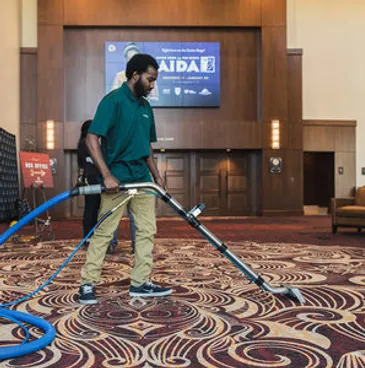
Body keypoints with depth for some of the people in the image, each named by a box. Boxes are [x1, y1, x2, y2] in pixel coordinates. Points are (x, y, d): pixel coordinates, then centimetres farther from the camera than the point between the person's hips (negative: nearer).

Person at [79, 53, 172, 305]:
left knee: (147, 230, 8)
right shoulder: (113, 101, -10)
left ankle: (140, 283, 17)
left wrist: (157, 176, 15)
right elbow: (92, 139, -17)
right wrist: (107, 175, -23)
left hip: (142, 179, 8)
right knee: (103, 232, -1)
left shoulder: (146, 107, 13)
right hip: (117, 180, -8)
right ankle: (88, 284, 10)